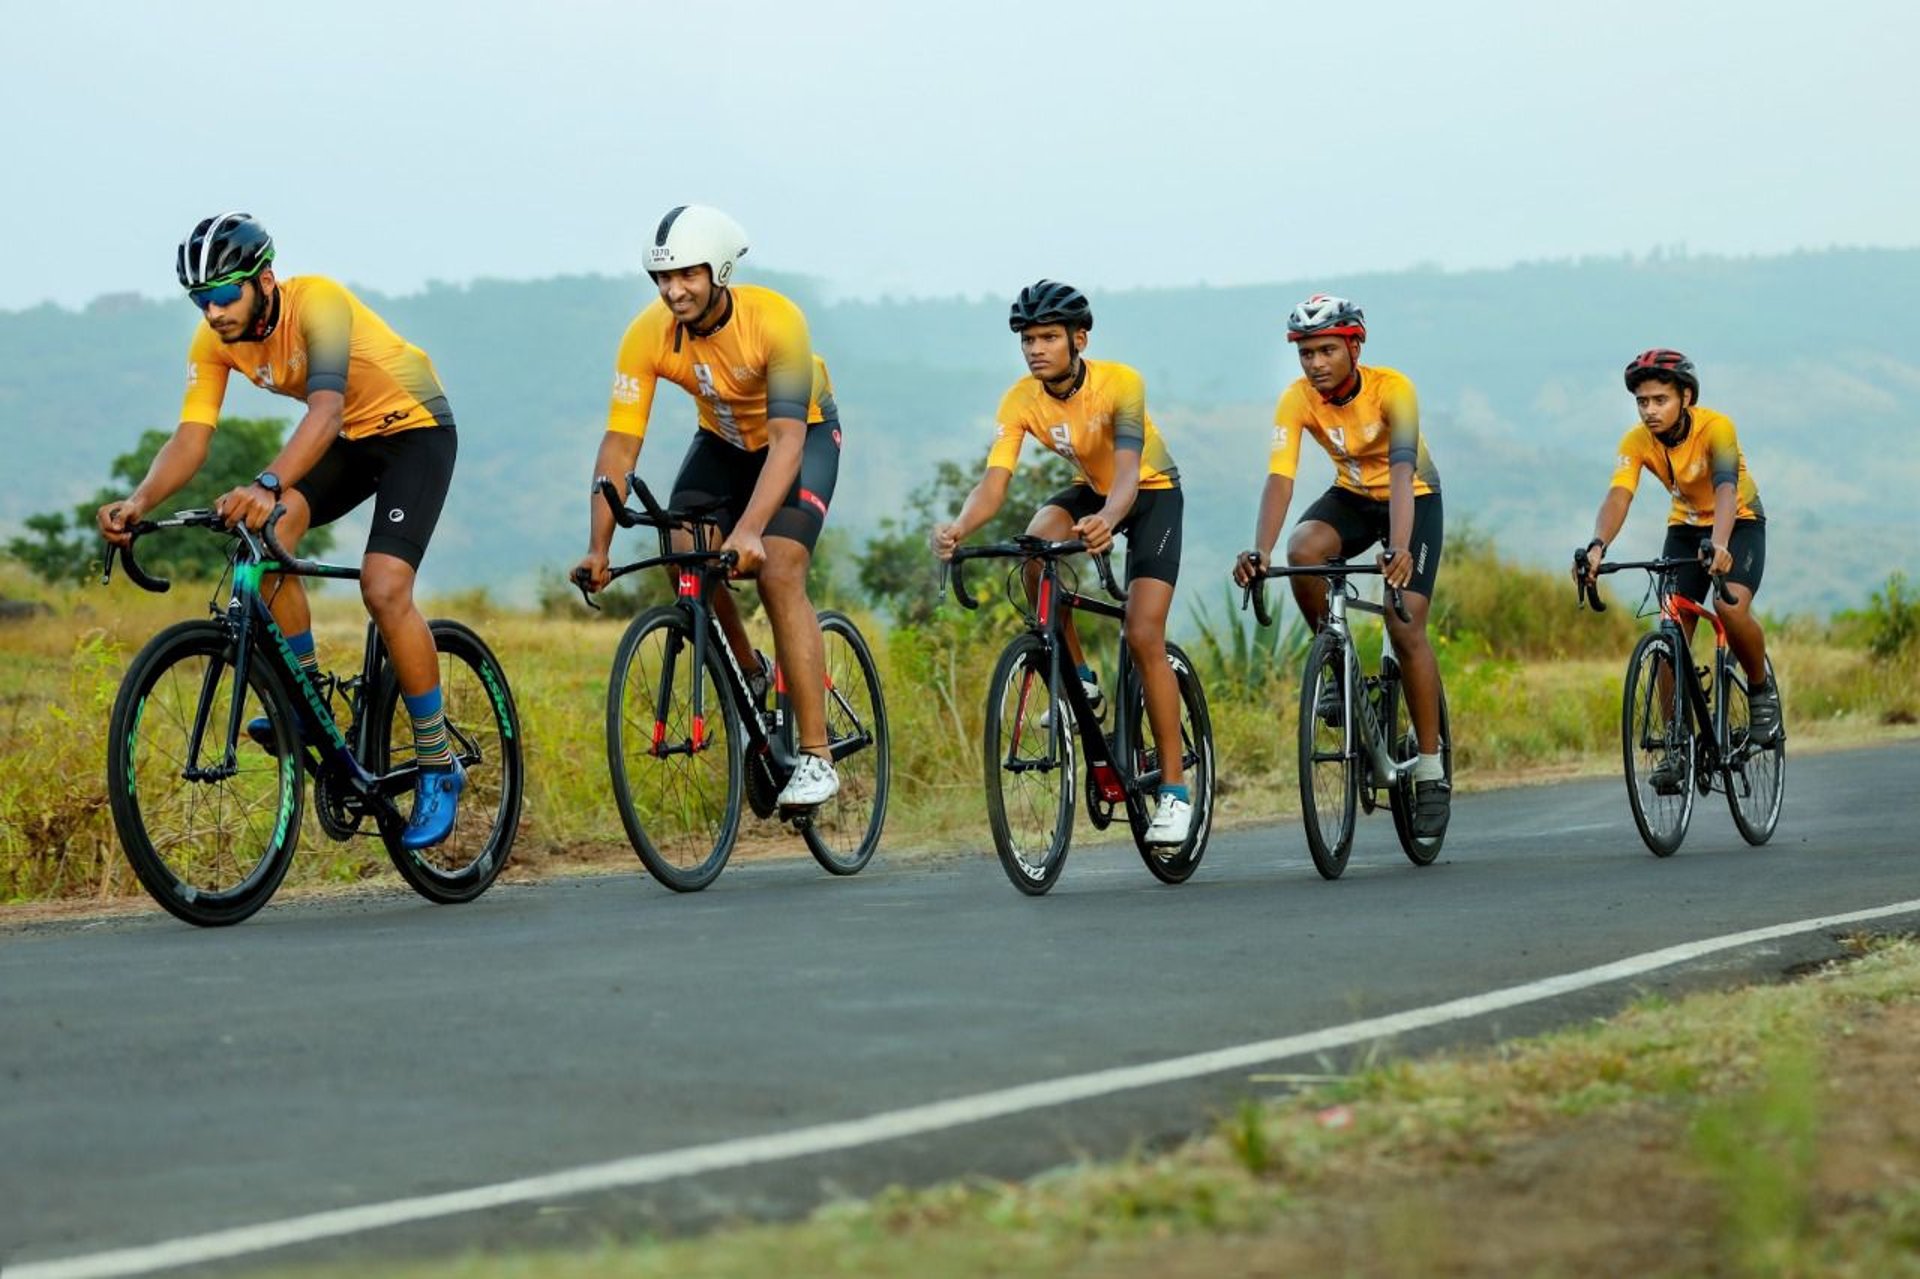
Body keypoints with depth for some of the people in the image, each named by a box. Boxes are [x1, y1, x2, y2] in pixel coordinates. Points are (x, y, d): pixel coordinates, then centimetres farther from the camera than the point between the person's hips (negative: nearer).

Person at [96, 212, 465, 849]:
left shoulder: (317, 302, -31)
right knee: (264, 534, -21)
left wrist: (267, 485, -62)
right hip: (348, 438, 6)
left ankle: (438, 767, -9)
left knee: (384, 589, -22)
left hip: (414, 427, -6)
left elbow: (326, 408, -46)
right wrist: (140, 500, -38)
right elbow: (190, 438, -17)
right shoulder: (214, 340, -13)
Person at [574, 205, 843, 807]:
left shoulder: (774, 320, -34)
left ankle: (816, 757, -20)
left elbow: (786, 439, -40)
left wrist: (750, 529, -53)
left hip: (805, 435, -4)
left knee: (778, 573, -23)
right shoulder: (648, 335, -24)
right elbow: (619, 444, -24)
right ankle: (751, 678, 10)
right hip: (723, 439, 4)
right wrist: (598, 550, -32)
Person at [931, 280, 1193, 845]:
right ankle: (1080, 681, -10)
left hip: (1153, 492, -4)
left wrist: (1108, 520, -66)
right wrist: (958, 528, -52)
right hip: (1091, 490, 4)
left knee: (1143, 637, -17)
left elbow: (1128, 471, -43)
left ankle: (1174, 791, -10)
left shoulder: (1119, 383, -31)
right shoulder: (1021, 401, -20)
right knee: (1036, 545, -30)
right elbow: (994, 482, -30)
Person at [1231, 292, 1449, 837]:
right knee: (1302, 551, -30)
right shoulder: (1297, 400, -20)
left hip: (1415, 499, -3)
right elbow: (1279, 479, -30)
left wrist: (1399, 550, -57)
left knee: (1405, 626, -17)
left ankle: (1432, 769, -6)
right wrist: (1259, 552, -47)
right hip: (1352, 495, 3)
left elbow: (1402, 472, -41)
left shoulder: (1392, 388, -29)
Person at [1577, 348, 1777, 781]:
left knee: (1731, 607, -29)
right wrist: (1598, 544, -54)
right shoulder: (1636, 441, -19)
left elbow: (1726, 489, -44)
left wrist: (1718, 544, -63)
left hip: (1739, 523, -4)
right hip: (1686, 526, 4)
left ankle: (1761, 689, -1)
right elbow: (1618, 496, -33)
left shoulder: (1715, 428, -29)